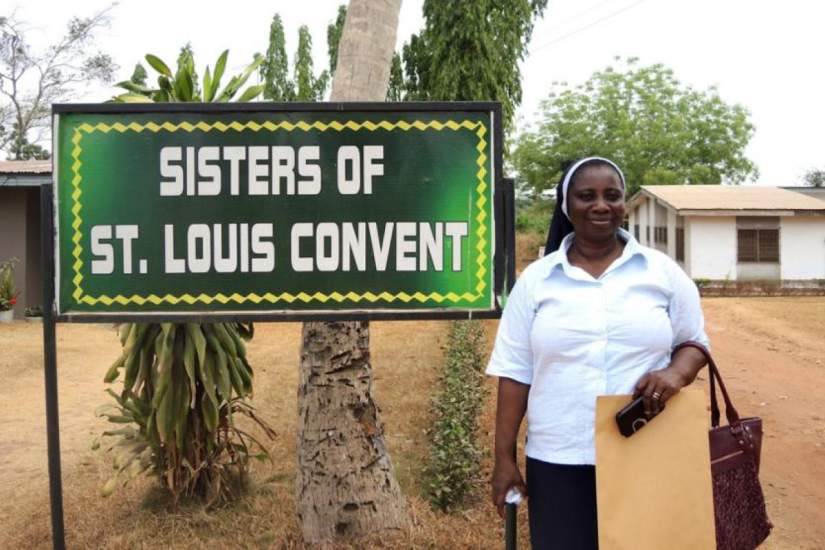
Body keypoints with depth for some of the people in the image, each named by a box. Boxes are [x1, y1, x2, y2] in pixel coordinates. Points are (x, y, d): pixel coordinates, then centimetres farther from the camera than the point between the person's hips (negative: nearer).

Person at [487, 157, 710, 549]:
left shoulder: (663, 271, 3)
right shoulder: (535, 280, 3)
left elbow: (694, 343, 9)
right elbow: (515, 372, 3)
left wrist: (675, 373, -14)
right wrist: (504, 456, 1)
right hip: (558, 460, 0)